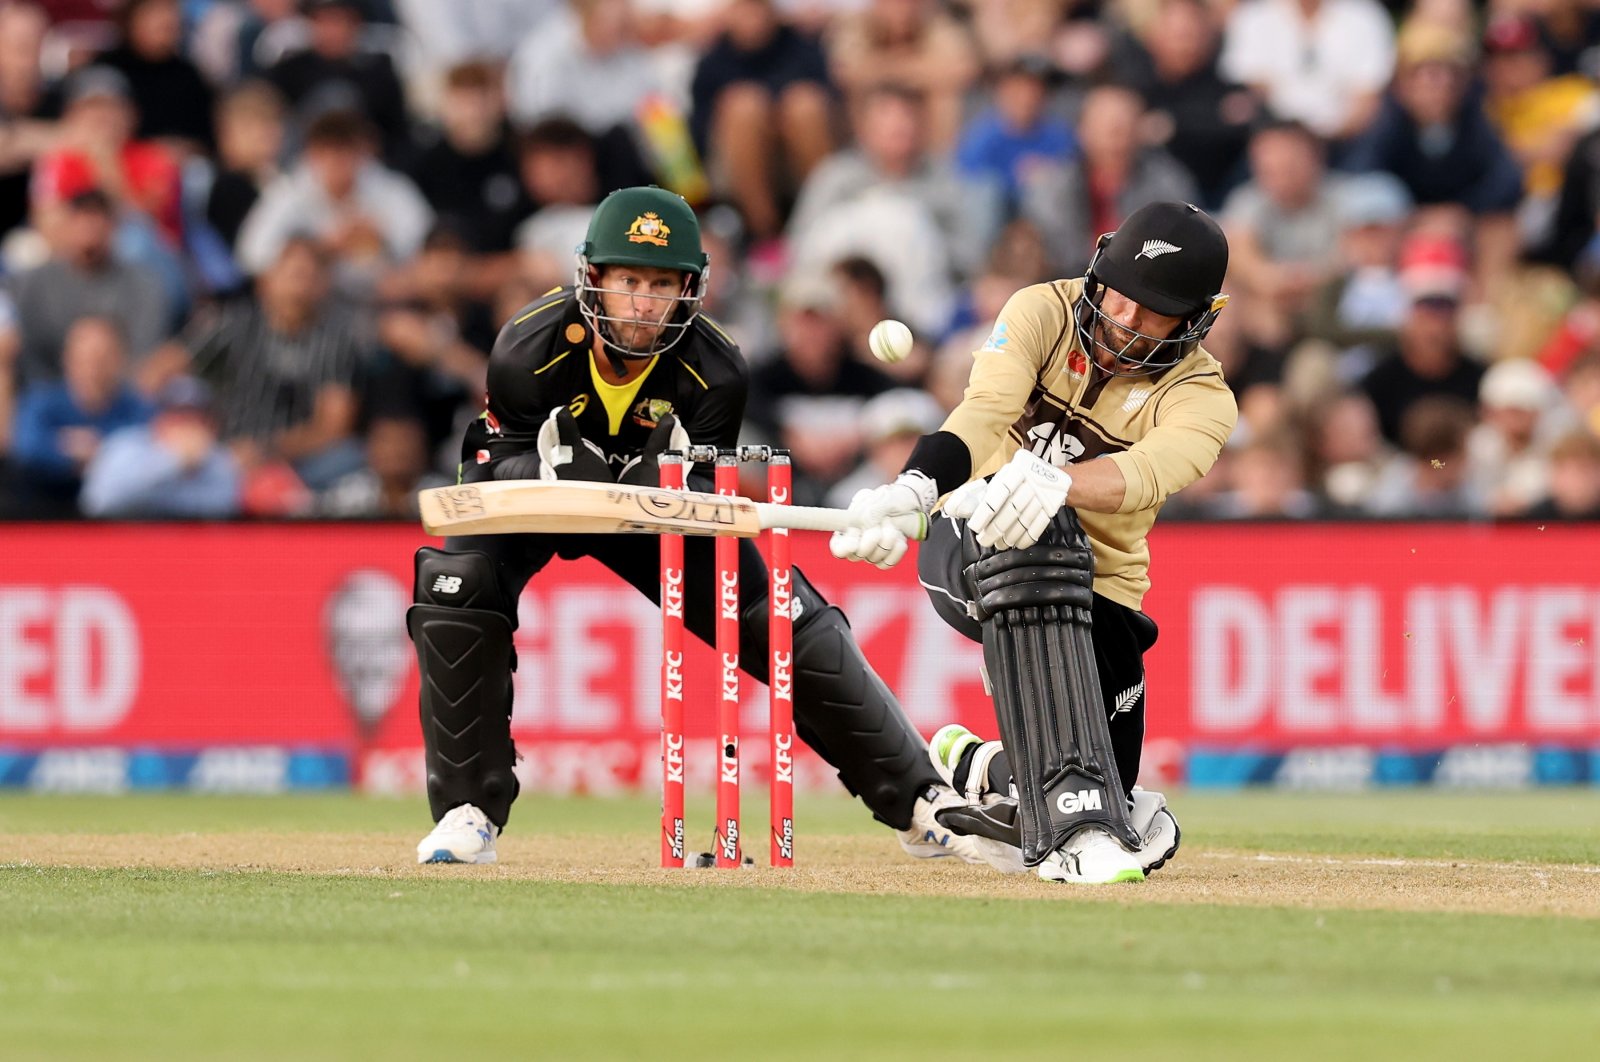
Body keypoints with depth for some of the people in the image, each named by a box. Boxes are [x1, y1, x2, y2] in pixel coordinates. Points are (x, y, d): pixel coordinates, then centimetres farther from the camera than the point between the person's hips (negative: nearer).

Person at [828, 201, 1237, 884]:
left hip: (1095, 592, 2)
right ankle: (1072, 814, -44)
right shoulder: (1044, 313, -8)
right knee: (1036, 536, -41)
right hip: (967, 555, -2)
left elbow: (1145, 474, -35)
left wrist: (1056, 481, -57)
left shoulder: (1202, 397, -11)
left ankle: (977, 769, 27)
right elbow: (986, 409, -28)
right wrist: (912, 488, -49)